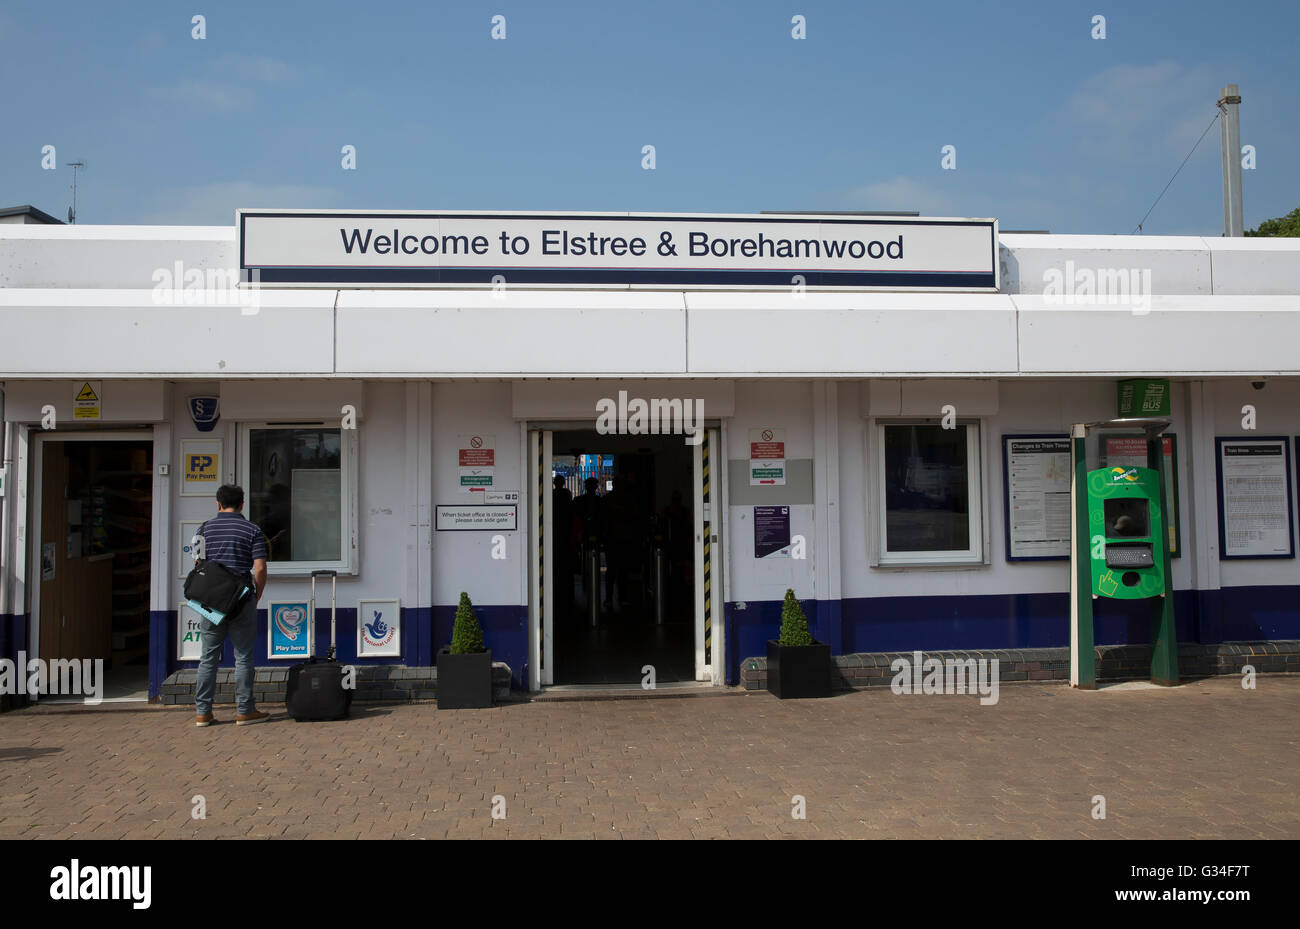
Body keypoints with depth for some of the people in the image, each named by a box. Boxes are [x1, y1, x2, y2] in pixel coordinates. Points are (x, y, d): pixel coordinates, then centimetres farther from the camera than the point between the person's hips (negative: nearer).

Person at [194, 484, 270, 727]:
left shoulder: (205, 529, 7)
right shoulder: (252, 530, -2)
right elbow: (260, 568, -9)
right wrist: (256, 597, 4)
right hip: (242, 600, -3)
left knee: (209, 656, 9)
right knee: (243, 657, 3)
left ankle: (202, 712, 11)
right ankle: (244, 711, 6)